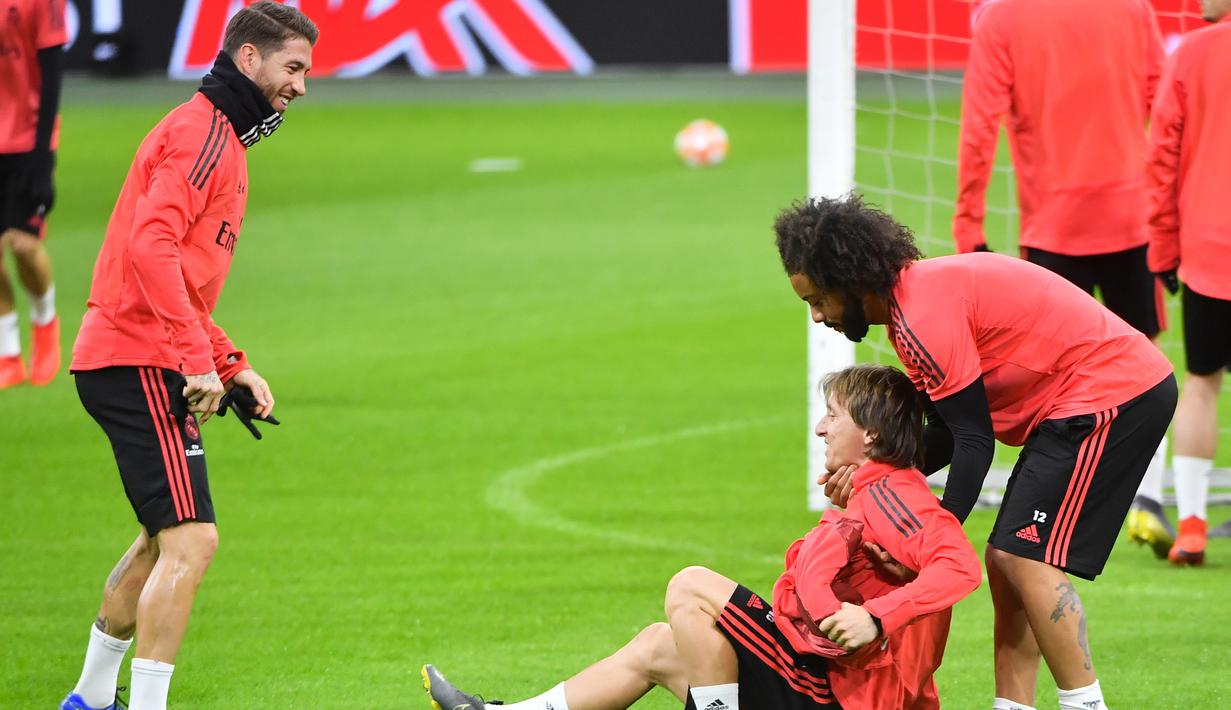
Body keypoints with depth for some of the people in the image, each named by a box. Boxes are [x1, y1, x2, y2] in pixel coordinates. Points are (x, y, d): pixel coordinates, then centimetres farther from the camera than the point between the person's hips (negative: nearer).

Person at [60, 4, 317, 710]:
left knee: (165, 538, 22)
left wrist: (233, 365, 16)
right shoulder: (203, 130, -10)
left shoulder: (221, 140, 23)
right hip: (139, 363, -11)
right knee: (191, 539, -16)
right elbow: (151, 244, -24)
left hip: (128, 362, 11)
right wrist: (199, 359, -26)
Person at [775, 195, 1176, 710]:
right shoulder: (907, 304, 12)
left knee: (1029, 560, -14)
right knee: (1005, 559, 8)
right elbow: (949, 435, 14)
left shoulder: (925, 314, -20)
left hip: (1112, 395, -11)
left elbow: (974, 441, -19)